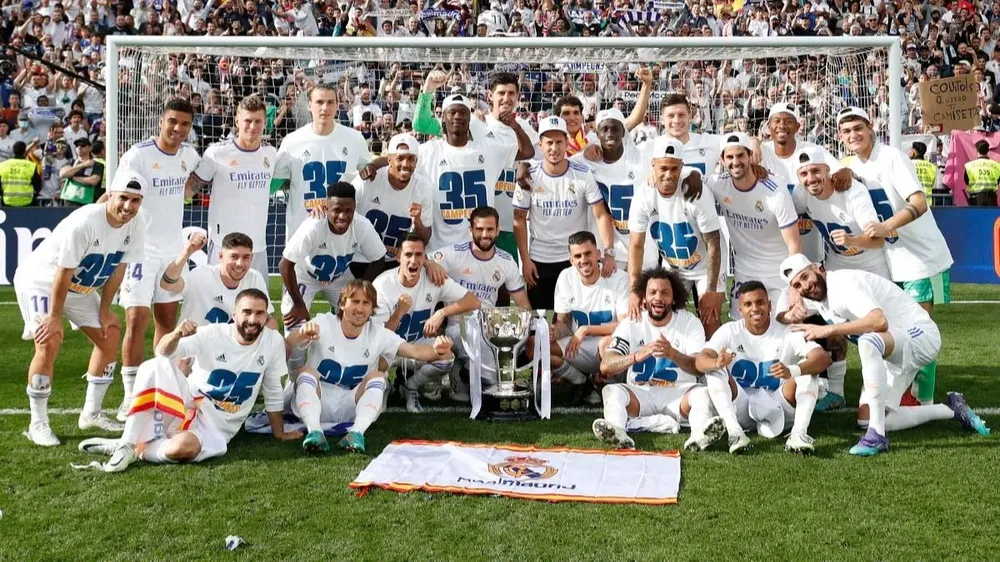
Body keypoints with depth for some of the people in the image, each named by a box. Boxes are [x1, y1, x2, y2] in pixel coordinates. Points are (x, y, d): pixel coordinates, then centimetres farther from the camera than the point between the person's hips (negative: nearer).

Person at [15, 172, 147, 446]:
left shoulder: (137, 224, -15)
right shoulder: (84, 222, -34)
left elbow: (118, 269, -5)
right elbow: (63, 274, -28)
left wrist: (104, 310, -2)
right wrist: (55, 317, -21)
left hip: (81, 287, 7)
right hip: (41, 280, -7)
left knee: (110, 335, 5)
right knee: (49, 343, -20)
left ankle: (91, 414, 18)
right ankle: (38, 424, -6)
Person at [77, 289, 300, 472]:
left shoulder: (274, 342, -6)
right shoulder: (212, 334, -10)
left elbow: (273, 394, 5)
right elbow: (164, 352, -22)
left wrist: (279, 433, 11)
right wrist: (175, 335, -44)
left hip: (215, 428, -1)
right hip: (185, 407, 1)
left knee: (181, 448, -37)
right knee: (154, 367, -27)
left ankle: (133, 449, -9)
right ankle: (126, 443, -22)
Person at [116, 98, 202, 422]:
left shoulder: (189, 154, 4)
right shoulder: (137, 156, -14)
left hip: (173, 249, 6)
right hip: (141, 249, -6)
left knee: (168, 319, 10)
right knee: (136, 321, -8)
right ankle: (131, 395, -1)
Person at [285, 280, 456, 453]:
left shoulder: (378, 334, -4)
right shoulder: (324, 324, -10)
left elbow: (415, 351, -18)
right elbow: (288, 344, -28)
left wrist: (435, 350, -41)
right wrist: (302, 334, -54)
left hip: (351, 407, 1)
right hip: (316, 404, -1)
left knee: (377, 376, -23)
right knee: (307, 372, -29)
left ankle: (357, 432, -40)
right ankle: (314, 431, -46)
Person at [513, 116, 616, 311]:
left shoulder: (583, 175, -8)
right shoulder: (529, 178, -5)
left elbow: (601, 215, -10)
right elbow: (519, 219, 0)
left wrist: (609, 252, -23)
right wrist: (525, 259, -4)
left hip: (576, 258, -1)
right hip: (539, 260, 1)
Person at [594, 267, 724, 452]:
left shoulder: (690, 323, -1)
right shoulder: (631, 324, -1)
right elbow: (605, 366, -12)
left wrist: (673, 354, -35)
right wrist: (637, 356, -32)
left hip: (678, 393, -1)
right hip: (641, 393, 1)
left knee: (703, 393, -30)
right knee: (612, 391, -27)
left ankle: (700, 434, -57)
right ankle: (616, 432, -53)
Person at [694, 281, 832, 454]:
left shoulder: (788, 333, -8)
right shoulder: (730, 331, -4)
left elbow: (824, 358, -23)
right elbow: (700, 361, -17)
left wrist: (792, 371, -44)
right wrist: (716, 363, -43)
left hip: (778, 409, -1)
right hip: (741, 410, 1)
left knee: (808, 370, -21)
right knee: (715, 371, -21)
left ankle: (799, 433, -34)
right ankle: (734, 431, -35)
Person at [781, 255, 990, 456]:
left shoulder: (844, 282, -23)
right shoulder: (816, 299, 4)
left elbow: (879, 321, -36)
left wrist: (829, 330, -36)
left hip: (920, 334, -10)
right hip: (890, 353, 10)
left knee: (868, 342, -41)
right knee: (866, 420, 1)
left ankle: (877, 436, -35)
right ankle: (950, 410, 19)